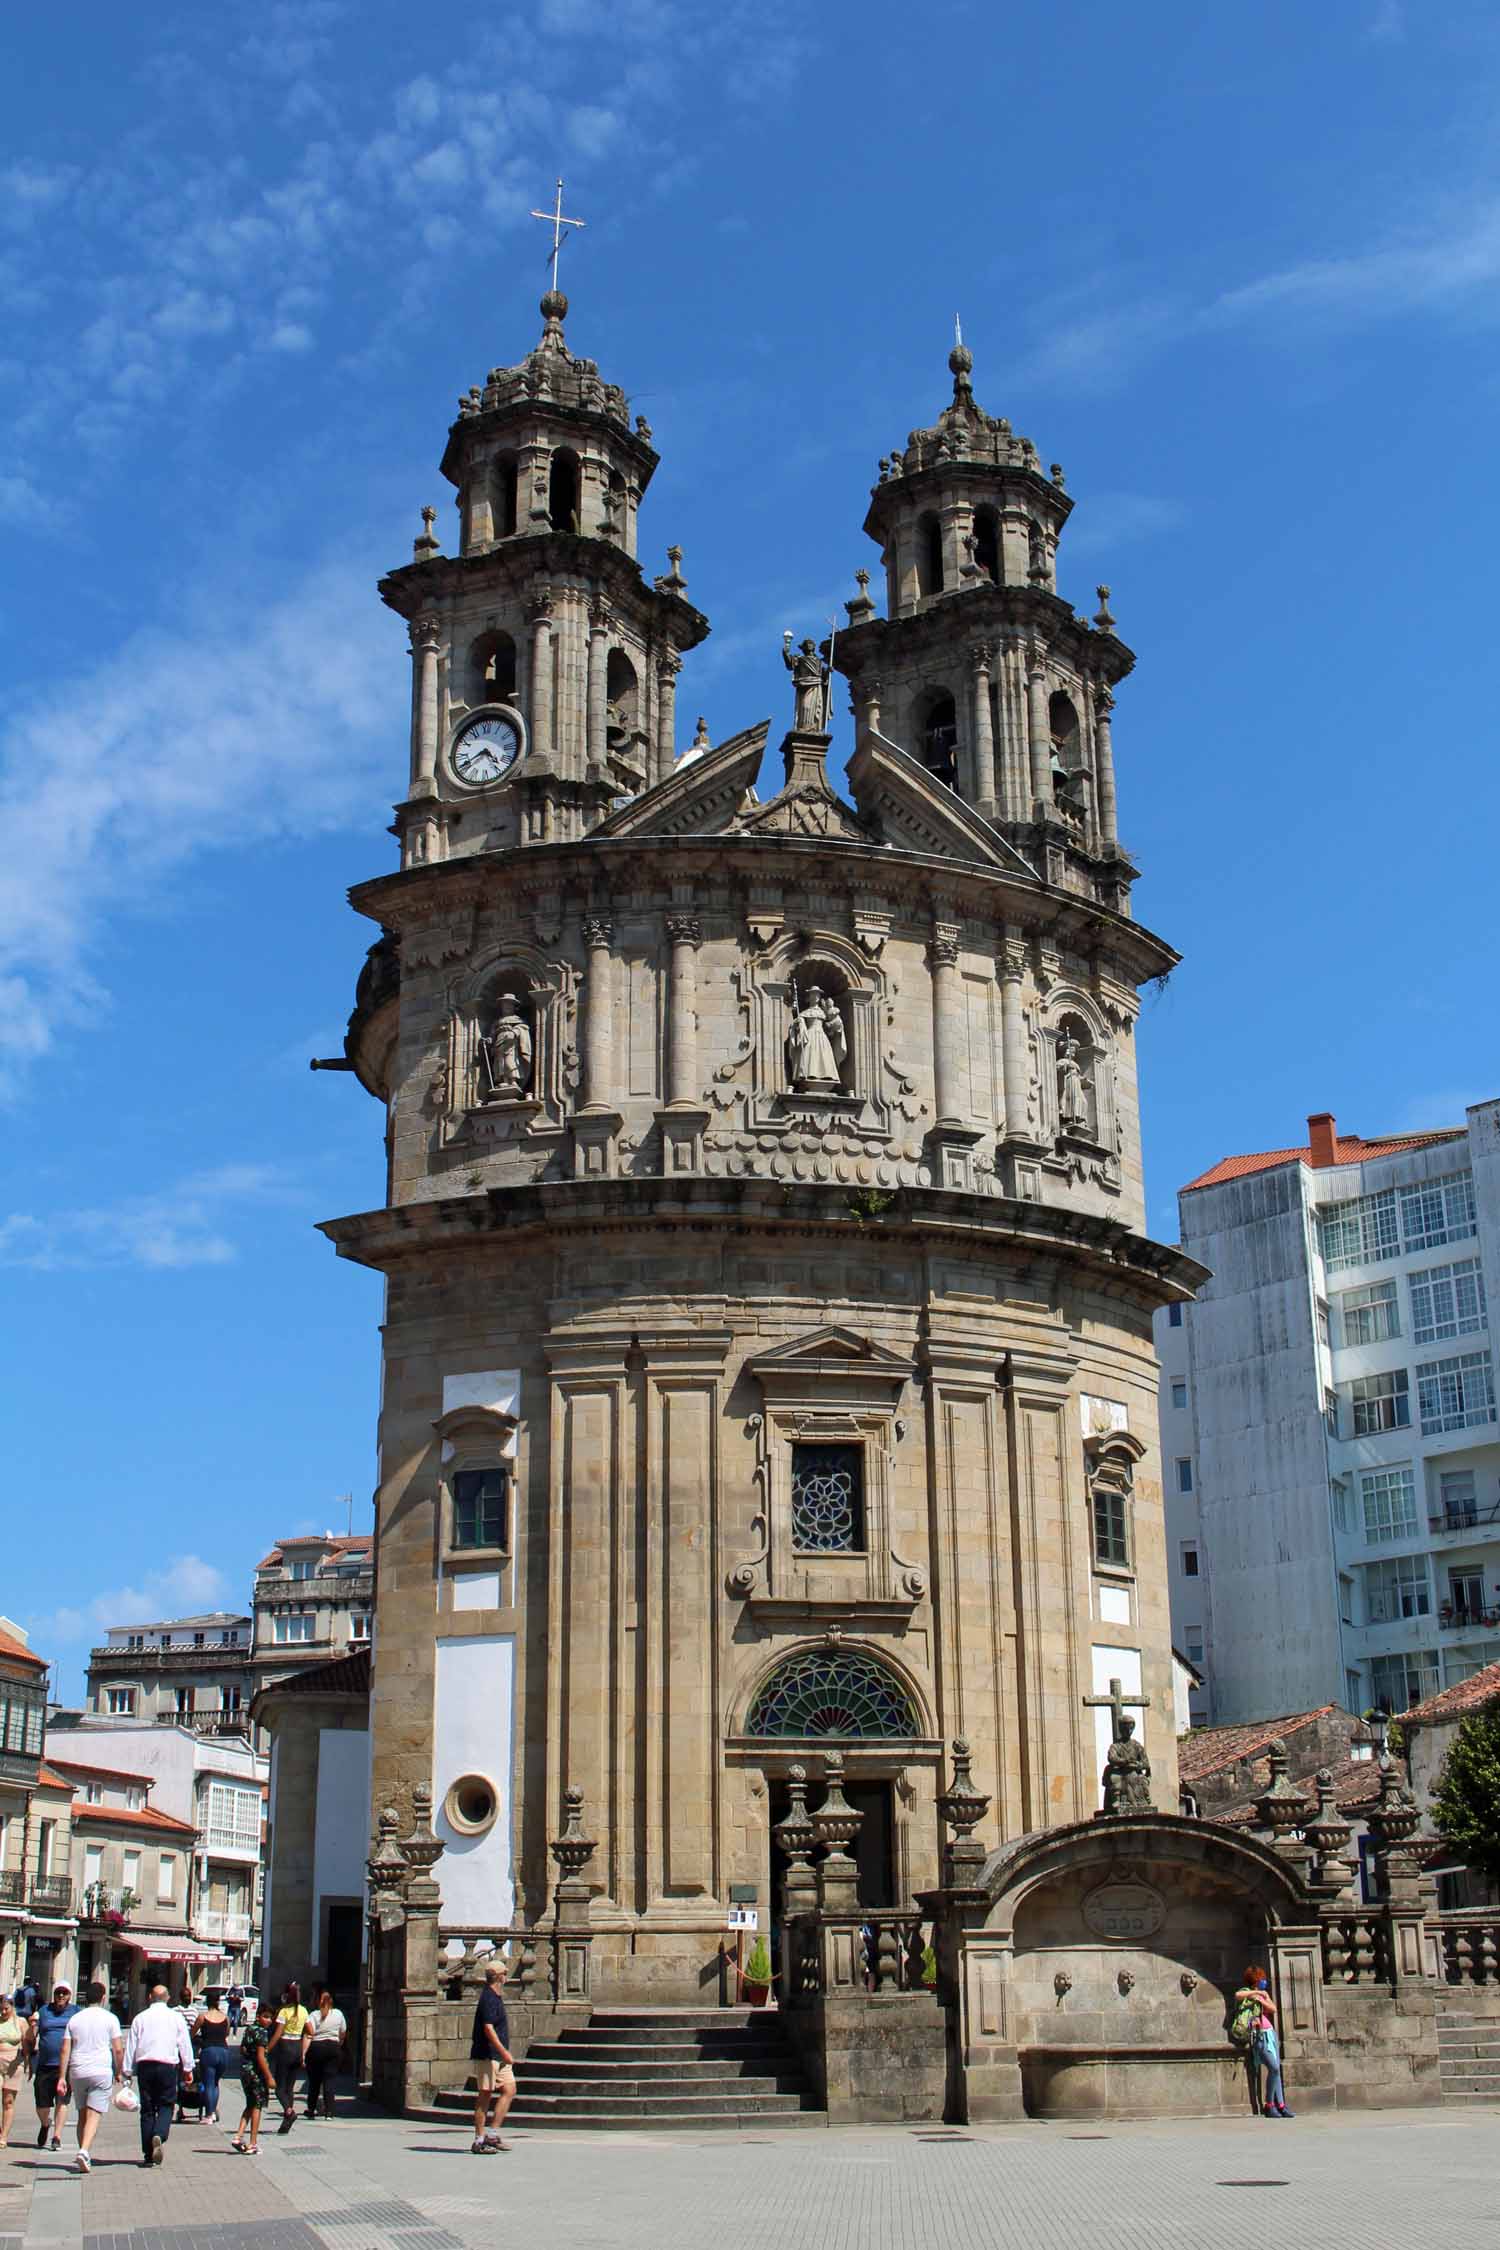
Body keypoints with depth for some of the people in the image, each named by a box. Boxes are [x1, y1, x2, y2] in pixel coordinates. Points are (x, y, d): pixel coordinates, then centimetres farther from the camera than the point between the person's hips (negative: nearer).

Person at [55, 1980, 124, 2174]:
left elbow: (65, 2050, 5)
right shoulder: (110, 2018, 1)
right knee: (94, 2115, -6)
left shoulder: (74, 2018, 10)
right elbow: (118, 2049, -2)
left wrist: (62, 2077, 6)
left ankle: (83, 2155, 17)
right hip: (101, 2071, -3)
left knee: (82, 2115, 15)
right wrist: (119, 2072, 10)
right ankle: (84, 2151, -25)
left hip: (77, 2072, 4)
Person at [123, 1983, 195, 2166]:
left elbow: (131, 2046, 7)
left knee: (147, 2109, 7)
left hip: (144, 2066, 1)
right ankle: (159, 2136, -21)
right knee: (166, 2105, 7)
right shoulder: (176, 2017, 4)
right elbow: (184, 2044, 5)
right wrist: (188, 2068, 11)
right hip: (168, 2066, -1)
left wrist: (128, 2072, 12)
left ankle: (148, 2154, 5)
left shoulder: (140, 2018, 8)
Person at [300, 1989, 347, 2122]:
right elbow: (343, 2034, 15)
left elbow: (308, 2035, -14)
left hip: (316, 2047, -1)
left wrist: (303, 2054, -15)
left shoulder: (314, 2015, -4)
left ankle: (311, 2109, 23)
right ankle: (329, 2111, -6)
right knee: (329, 2080, 2)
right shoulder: (338, 2014, 5)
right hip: (334, 2047, 1)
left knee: (314, 2080, 13)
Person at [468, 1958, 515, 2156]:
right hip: (487, 2055, -9)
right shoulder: (488, 1999, -15)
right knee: (485, 2095, -4)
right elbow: (488, 2029, -23)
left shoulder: (495, 1997, 17)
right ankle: (479, 2140, 1)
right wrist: (504, 2052, -25)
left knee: (509, 2090, 2)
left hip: (498, 2057, 9)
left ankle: (492, 2133, 3)